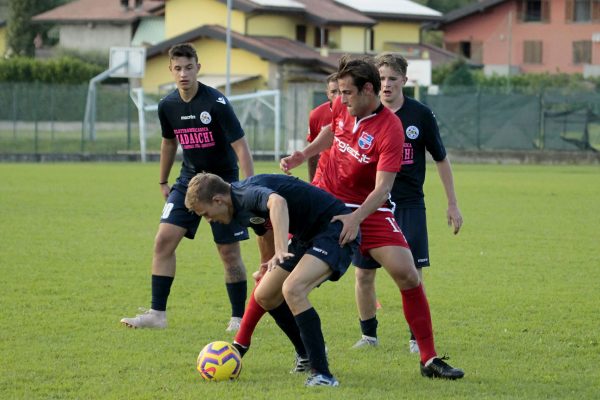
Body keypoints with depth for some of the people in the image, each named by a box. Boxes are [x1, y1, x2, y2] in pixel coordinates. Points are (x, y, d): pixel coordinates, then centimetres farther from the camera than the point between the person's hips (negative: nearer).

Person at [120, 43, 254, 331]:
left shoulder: (215, 103, -19)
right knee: (164, 240, -7)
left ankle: (238, 317, 13)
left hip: (223, 181, -5)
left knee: (229, 253, -2)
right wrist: (163, 181, 25)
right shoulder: (167, 106, -1)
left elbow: (240, 147, -18)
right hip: (189, 180, 5)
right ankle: (157, 313, -3)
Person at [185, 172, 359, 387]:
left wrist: (281, 250, -56)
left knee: (292, 289, -28)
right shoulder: (241, 206, 9)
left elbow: (277, 202, -47)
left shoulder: (247, 193, -23)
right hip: (308, 236, 10)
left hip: (336, 230, -10)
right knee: (264, 296, 10)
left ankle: (322, 374, -27)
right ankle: (306, 357, 28)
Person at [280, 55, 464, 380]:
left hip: (369, 208, -4)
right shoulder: (341, 107, -6)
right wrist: (302, 155, 10)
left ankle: (429, 360, -3)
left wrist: (356, 219, -40)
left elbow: (382, 188, -28)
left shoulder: (390, 130, -23)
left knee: (407, 276, -13)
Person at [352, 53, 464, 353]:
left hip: (410, 205, -1)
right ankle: (369, 335, 19)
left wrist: (452, 204, 8)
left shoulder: (421, 114, -3)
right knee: (363, 274, 2)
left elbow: (441, 159, 7)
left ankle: (417, 338, 6)